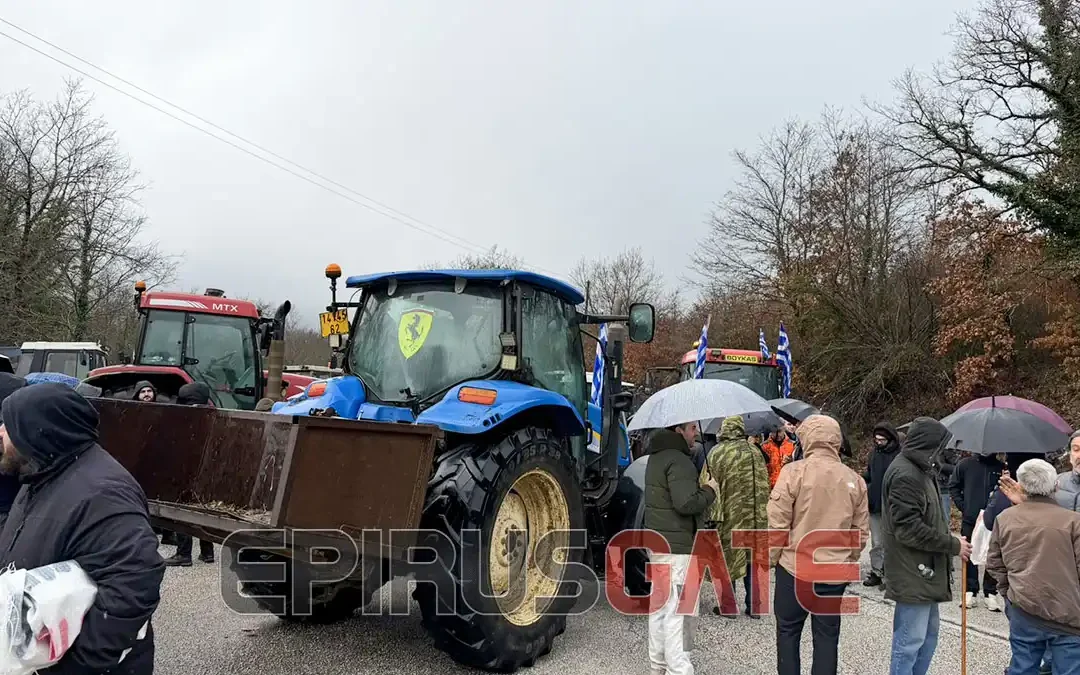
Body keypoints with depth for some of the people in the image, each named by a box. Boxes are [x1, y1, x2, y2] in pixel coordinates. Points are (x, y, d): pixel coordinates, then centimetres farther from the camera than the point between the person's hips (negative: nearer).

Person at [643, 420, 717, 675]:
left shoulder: (656, 456, 12)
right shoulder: (678, 460, -19)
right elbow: (686, 503, -26)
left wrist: (700, 489, 12)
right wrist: (710, 490, -9)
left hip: (656, 539, 10)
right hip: (676, 544, -10)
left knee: (660, 604, 17)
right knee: (675, 608, -5)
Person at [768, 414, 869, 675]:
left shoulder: (794, 471, -12)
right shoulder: (855, 479, 1)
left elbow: (777, 523, -13)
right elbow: (861, 531, 6)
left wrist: (772, 557, 1)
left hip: (795, 567, -3)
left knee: (788, 631, 12)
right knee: (827, 636, 13)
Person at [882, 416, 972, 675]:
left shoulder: (920, 470, 13)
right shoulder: (905, 475, -20)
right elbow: (909, 529, -24)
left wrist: (950, 542, 7)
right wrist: (953, 545, -15)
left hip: (924, 570, 11)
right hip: (912, 574, -11)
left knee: (929, 632, 20)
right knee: (910, 641, -3)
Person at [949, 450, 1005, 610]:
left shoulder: (1000, 467, 0)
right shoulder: (965, 464, 2)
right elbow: (953, 486, 9)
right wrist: (963, 507, 1)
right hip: (969, 519, 1)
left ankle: (990, 593, 14)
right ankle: (970, 591, 15)